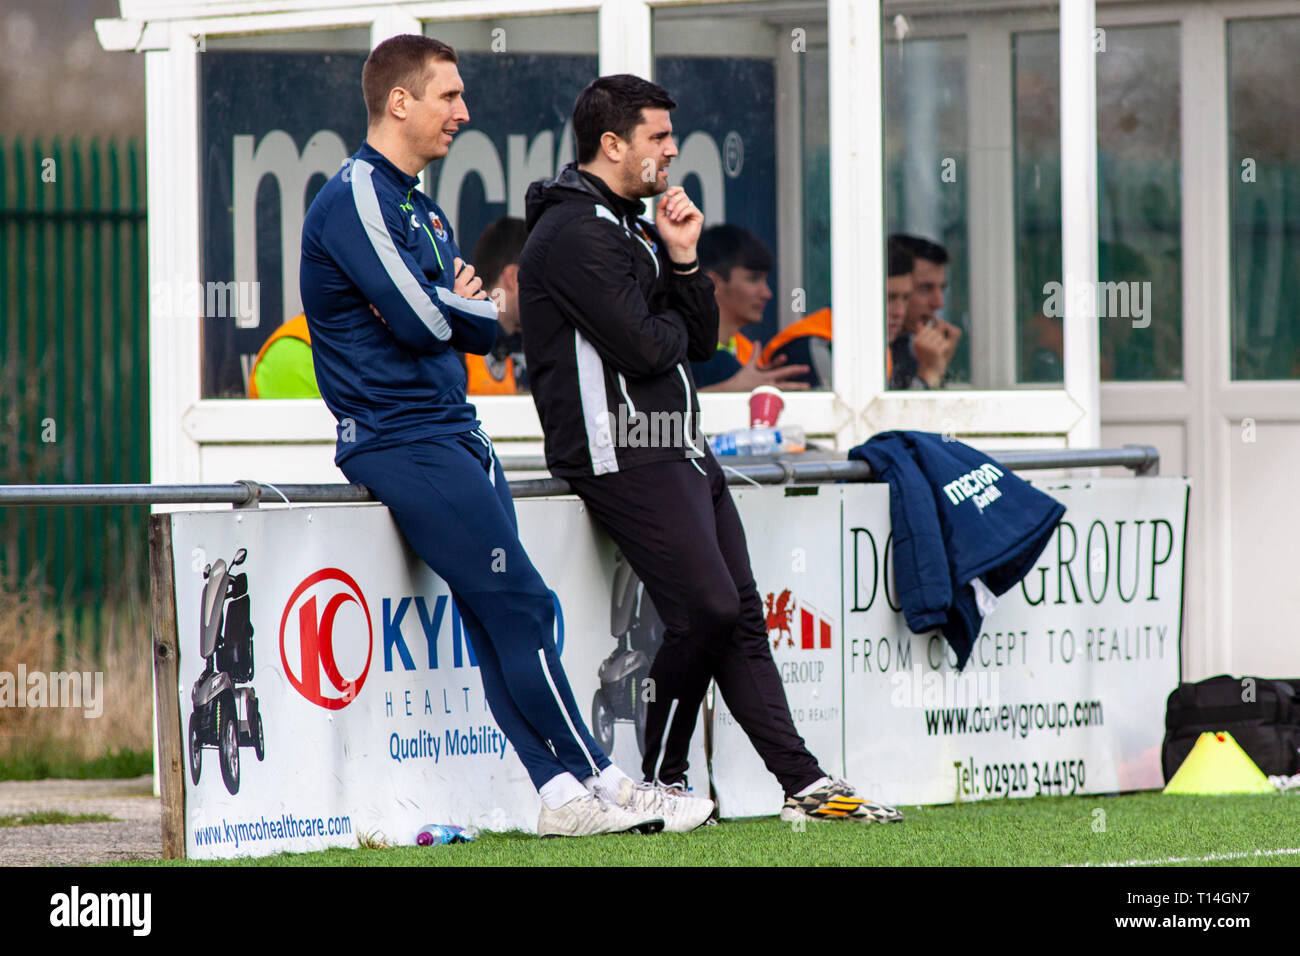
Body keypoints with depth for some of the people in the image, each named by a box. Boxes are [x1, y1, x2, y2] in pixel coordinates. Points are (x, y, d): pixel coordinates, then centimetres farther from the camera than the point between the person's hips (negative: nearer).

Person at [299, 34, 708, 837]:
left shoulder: (420, 209, 21)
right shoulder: (355, 199, -11)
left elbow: (473, 320, 19)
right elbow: (419, 319, -19)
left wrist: (465, 305, -5)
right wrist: (487, 309, 1)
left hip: (454, 437, 9)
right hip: (400, 444, -9)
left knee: (500, 618, 2)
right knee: (520, 604, -11)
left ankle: (565, 794, -3)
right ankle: (592, 781, -7)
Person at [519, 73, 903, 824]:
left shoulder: (628, 226, 21)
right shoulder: (577, 233, -13)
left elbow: (701, 340, 17)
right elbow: (643, 349, -21)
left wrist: (683, 260, 1)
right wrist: (675, 329, 2)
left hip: (680, 450, 10)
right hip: (625, 454, -10)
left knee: (741, 615, 6)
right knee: (708, 610, -16)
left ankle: (803, 783, 5)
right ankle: (660, 782, -4)